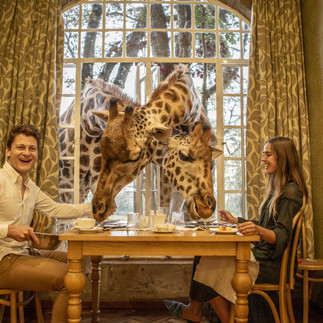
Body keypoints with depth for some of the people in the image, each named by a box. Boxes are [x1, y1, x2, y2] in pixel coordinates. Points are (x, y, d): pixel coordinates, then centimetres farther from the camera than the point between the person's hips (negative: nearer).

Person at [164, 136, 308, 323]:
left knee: (211, 264, -14)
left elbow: (282, 236, -22)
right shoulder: (278, 189, 16)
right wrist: (235, 221, 22)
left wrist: (259, 230, -41)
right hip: (262, 255, 10)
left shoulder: (291, 192, -15)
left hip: (271, 265, -9)